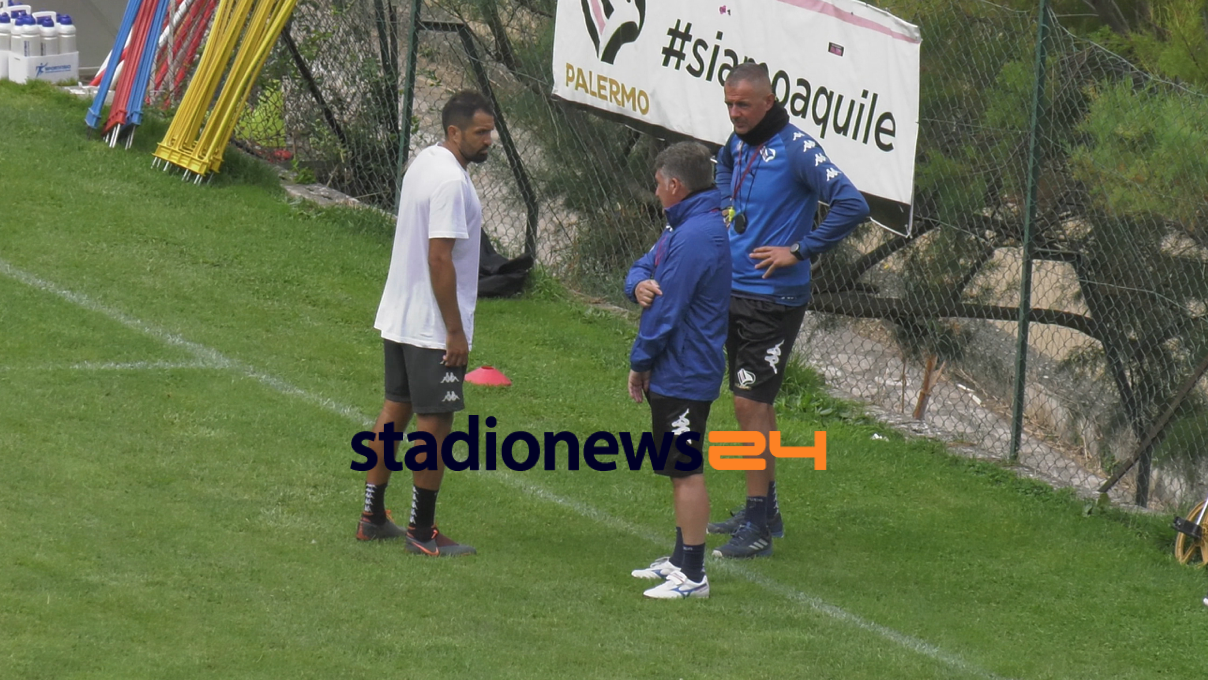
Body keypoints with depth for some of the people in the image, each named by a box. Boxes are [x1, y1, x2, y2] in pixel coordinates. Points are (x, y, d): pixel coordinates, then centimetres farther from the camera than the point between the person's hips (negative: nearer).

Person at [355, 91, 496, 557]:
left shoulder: (424, 164, 10)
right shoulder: (451, 181, -21)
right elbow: (439, 258, -24)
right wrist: (455, 331, -20)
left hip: (398, 318, 10)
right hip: (432, 326, -10)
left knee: (395, 409, 16)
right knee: (435, 423, -1)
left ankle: (373, 518, 23)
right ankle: (422, 532, 5)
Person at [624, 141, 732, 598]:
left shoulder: (695, 236, -22)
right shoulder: (682, 226, 13)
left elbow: (666, 311, -22)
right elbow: (643, 270, 14)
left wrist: (640, 363, -10)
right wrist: (640, 284, -12)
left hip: (684, 374, -11)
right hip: (674, 371, 11)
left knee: (686, 471, -6)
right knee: (678, 469, 18)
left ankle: (693, 575, -3)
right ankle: (682, 558, 27)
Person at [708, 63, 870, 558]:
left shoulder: (795, 149, -17)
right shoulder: (739, 144, 8)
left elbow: (852, 205, -24)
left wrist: (800, 250, -20)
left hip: (773, 299, -8)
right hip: (735, 291, 8)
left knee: (750, 404, -8)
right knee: (753, 404, 15)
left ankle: (758, 528, -3)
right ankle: (765, 511, 26)